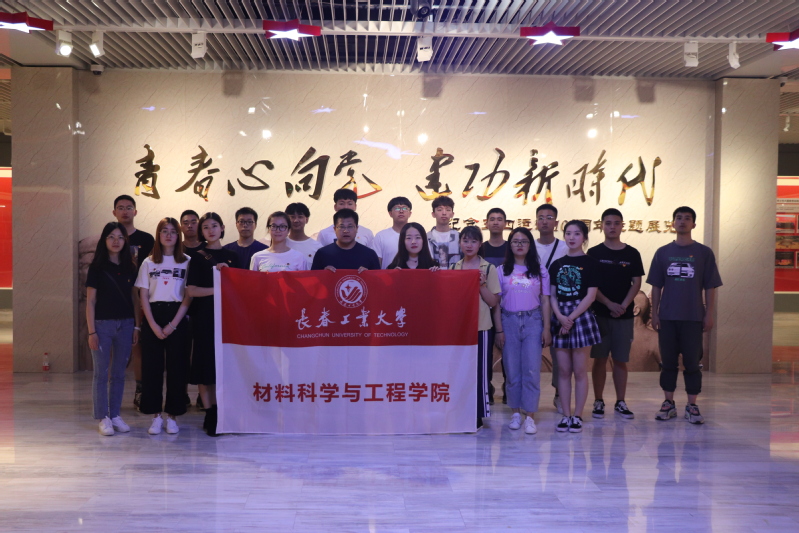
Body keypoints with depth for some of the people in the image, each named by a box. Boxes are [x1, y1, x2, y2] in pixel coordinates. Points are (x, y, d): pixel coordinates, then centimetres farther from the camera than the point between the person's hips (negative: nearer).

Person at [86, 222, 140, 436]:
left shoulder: (130, 267, 6)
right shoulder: (97, 267, -3)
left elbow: (135, 298, 10)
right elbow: (90, 301, -4)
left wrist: (137, 326, 4)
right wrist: (91, 331, -9)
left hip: (125, 324, 3)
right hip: (102, 324, -3)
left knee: (119, 373, 9)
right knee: (101, 373, 2)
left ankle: (115, 415, 17)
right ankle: (103, 418, 9)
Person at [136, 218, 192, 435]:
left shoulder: (186, 262, 4)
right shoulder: (149, 263, 9)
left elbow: (188, 297, -1)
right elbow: (143, 297, 4)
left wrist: (173, 325, -10)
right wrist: (154, 325, -7)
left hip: (177, 319, -1)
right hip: (153, 318, 1)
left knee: (176, 367, 0)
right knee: (151, 366, 0)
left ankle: (172, 416, 8)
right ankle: (156, 416, 8)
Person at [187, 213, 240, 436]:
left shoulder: (232, 256, 12)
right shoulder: (198, 257, 4)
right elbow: (191, 290, -5)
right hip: (205, 317, -2)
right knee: (206, 366, -2)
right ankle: (210, 414, 5)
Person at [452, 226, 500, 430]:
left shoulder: (489, 268, 0)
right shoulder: (454, 268, 10)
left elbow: (494, 301, -2)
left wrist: (481, 284, -15)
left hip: (481, 327, -3)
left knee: (479, 370, 0)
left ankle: (478, 416, 8)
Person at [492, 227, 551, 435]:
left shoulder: (539, 270, 6)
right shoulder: (501, 271, 5)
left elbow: (545, 301, 7)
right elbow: (496, 303, 4)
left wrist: (546, 329, 1)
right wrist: (499, 330, -2)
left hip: (533, 321, 0)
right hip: (509, 321, 1)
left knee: (532, 369, -6)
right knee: (512, 370, 4)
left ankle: (530, 416, -1)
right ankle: (515, 412, 16)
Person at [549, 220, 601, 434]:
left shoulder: (590, 263, -1)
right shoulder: (557, 264, 11)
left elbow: (591, 295, -8)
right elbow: (552, 295, 7)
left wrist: (571, 318, -13)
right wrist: (560, 317, -10)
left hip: (581, 316, -4)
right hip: (560, 318, 4)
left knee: (580, 371, 0)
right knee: (563, 370, 6)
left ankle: (578, 416, 8)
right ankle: (566, 415, 12)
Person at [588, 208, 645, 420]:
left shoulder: (632, 254, 6)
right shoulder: (594, 253, 1)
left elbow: (637, 283, 3)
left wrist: (623, 305, -10)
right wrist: (609, 304, -13)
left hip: (624, 315, 1)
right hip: (599, 313, -1)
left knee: (621, 360, 6)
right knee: (599, 358, 3)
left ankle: (620, 402, 15)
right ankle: (598, 402, 10)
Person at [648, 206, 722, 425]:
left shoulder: (704, 253, 2)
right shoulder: (663, 252, 6)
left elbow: (710, 287, 2)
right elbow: (656, 286, 8)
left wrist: (709, 315, -3)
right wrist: (654, 313, 2)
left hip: (693, 317, -1)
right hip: (667, 317, 1)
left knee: (692, 362, 2)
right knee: (668, 362, 7)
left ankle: (692, 406, 11)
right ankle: (668, 403, 16)